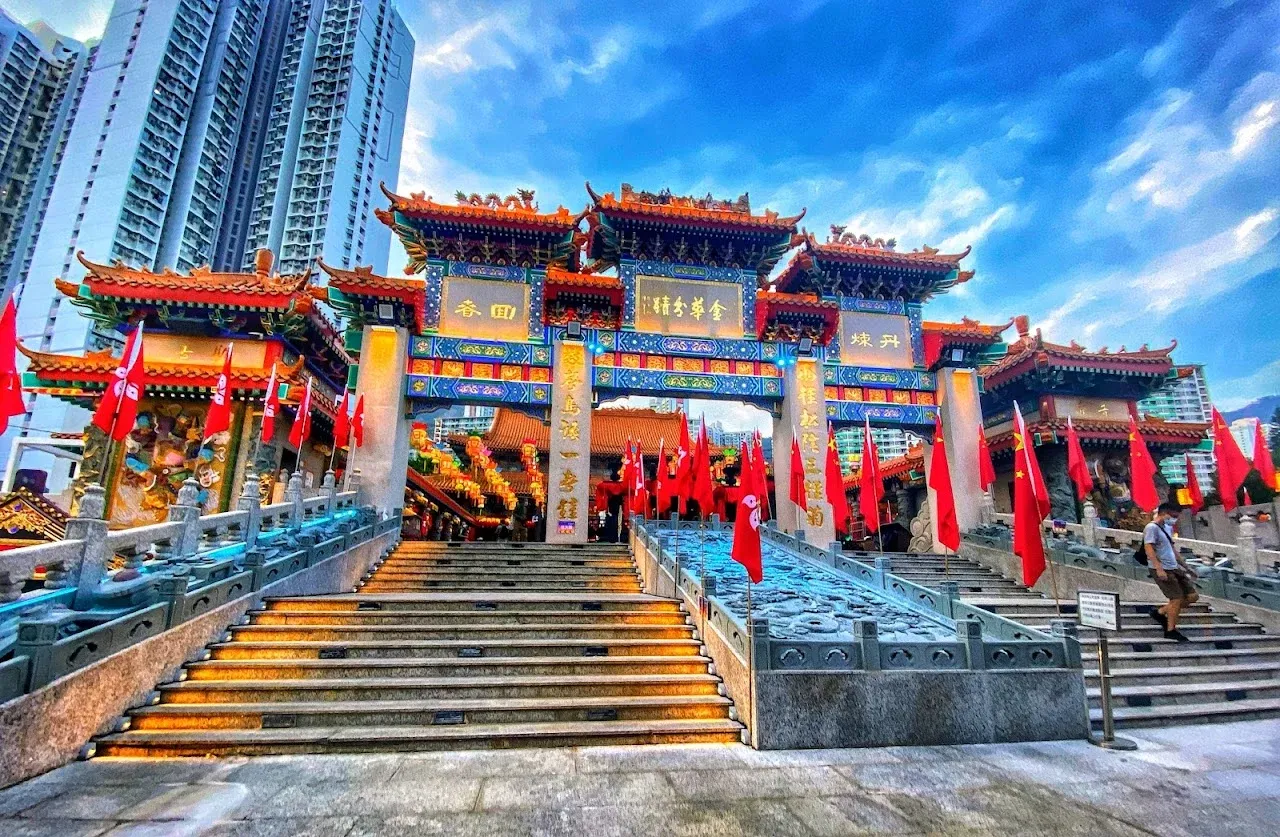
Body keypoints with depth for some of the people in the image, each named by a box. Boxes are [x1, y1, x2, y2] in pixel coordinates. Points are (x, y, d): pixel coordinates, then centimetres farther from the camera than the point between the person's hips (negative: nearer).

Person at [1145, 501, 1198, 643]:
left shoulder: (1168, 528, 17)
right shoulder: (1152, 527, -13)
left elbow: (1172, 549, 26)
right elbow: (1149, 548, -21)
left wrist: (1186, 566, 23)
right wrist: (1159, 569, -27)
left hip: (1174, 568, 9)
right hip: (1162, 570, -9)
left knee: (1192, 596, 7)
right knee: (1177, 598, -6)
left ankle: (1160, 612, 18)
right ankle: (1171, 630, 8)